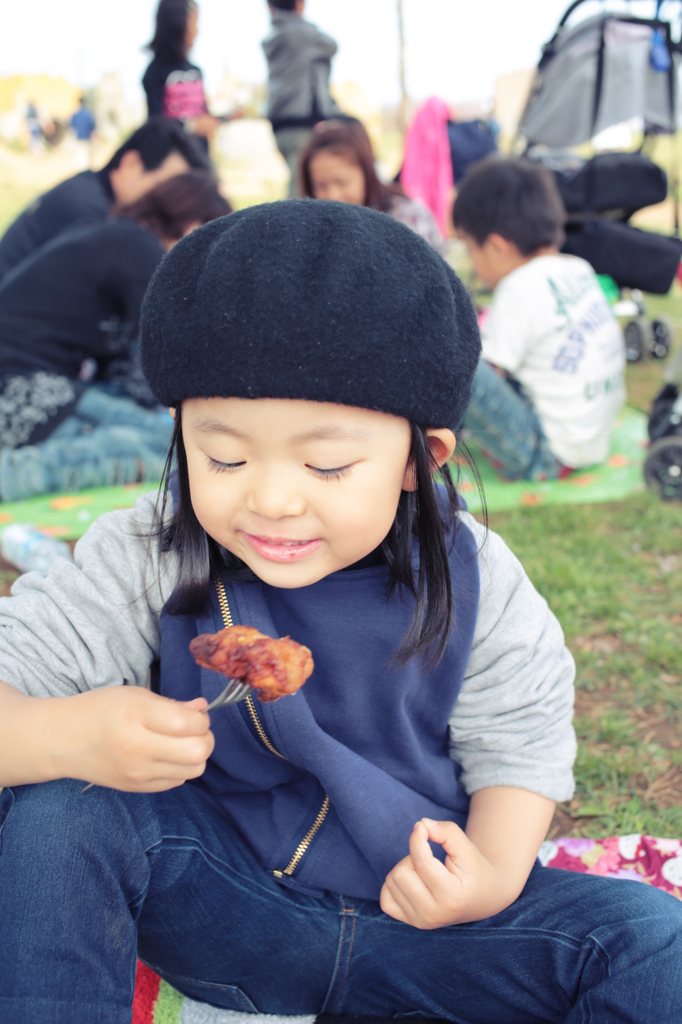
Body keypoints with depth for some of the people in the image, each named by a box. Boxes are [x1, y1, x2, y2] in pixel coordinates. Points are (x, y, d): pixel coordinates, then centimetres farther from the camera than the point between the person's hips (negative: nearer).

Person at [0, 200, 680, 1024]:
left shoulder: (470, 582, -12)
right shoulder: (146, 563, -15)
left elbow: (519, 738, -1)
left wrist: (497, 872, -20)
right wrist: (67, 735, -40)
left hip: (414, 915, 1)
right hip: (218, 909, 0)